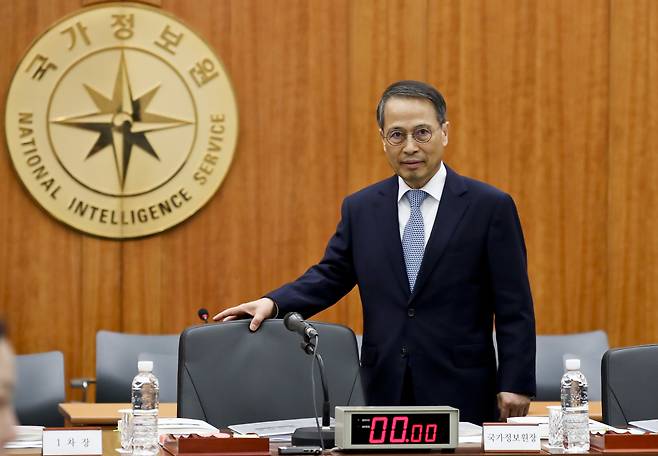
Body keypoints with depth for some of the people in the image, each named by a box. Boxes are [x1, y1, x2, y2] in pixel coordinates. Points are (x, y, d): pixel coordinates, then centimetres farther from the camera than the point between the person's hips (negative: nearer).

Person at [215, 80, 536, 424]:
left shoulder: (490, 206, -1)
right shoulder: (360, 208, 10)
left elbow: (514, 309, -2)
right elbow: (329, 277, 14)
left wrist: (514, 385, -8)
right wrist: (272, 303, -4)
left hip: (460, 395, -2)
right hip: (383, 393, 3)